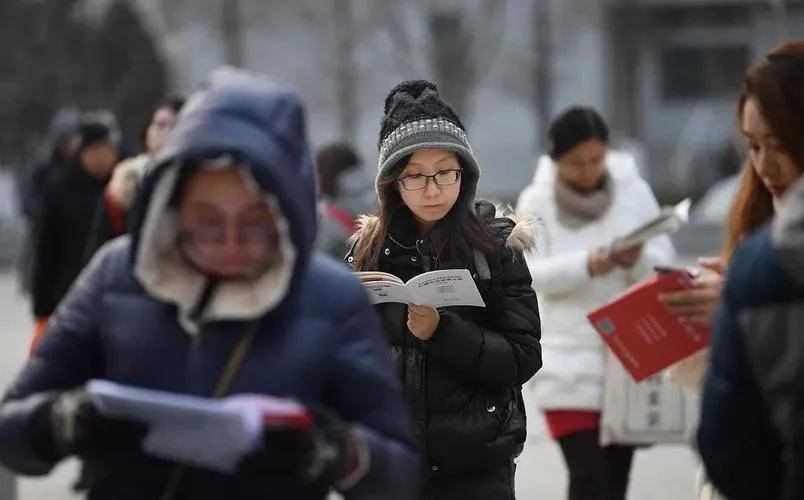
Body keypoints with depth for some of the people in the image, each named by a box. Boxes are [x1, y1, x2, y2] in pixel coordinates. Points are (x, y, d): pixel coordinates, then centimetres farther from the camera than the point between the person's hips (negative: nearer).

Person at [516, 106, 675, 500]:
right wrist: (585, 265, -28)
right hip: (570, 364, -3)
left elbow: (665, 264, -2)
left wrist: (637, 260, -24)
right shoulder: (536, 201, -2)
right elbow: (528, 274, -12)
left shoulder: (634, 191, 2)